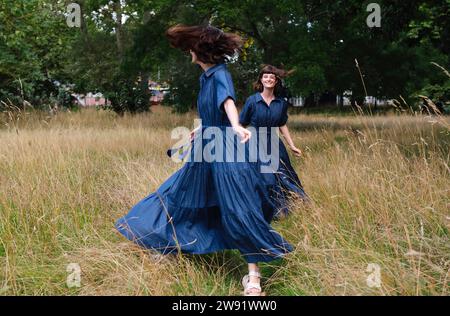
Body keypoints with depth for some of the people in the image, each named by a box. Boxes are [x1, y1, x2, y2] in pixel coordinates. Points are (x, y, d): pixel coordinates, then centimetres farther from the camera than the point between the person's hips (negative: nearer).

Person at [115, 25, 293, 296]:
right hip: (206, 149, 10)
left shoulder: (220, 74, -16)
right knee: (184, 195, 22)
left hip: (224, 150, -10)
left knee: (238, 208, -11)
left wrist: (236, 127, -57)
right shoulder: (206, 76, 10)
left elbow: (228, 102, -37)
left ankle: (254, 276, -6)